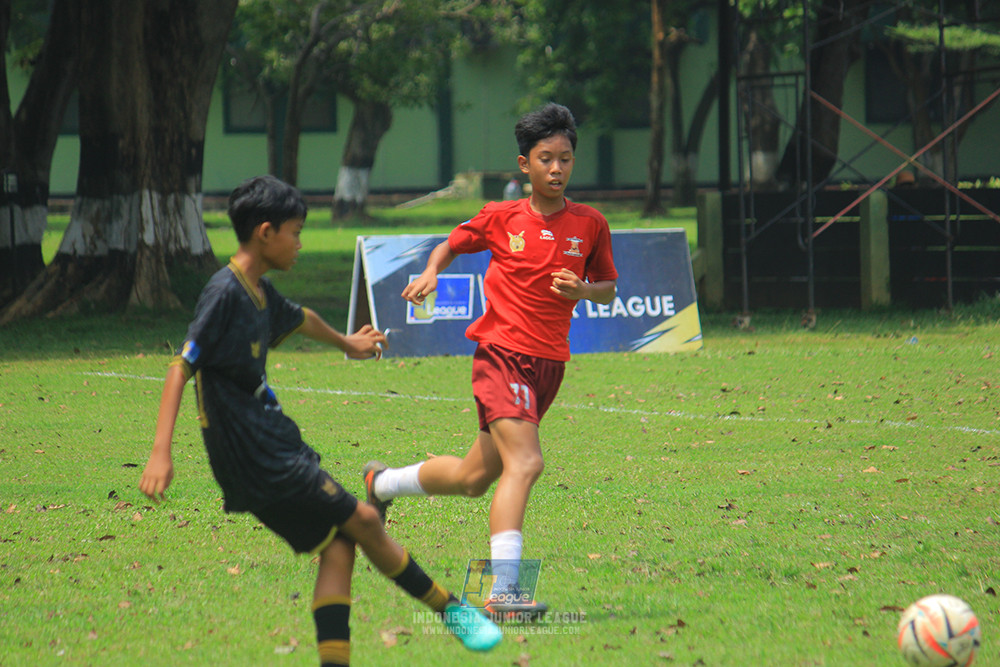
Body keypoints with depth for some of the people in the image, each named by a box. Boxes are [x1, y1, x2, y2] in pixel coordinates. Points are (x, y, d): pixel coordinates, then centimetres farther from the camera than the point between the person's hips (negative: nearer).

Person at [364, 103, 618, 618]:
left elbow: (608, 288, 14)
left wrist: (581, 290, -8)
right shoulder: (500, 218, -1)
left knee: (474, 479, 13)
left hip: (549, 363, 4)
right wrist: (431, 272, -4)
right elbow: (451, 244, 16)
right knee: (524, 461, -24)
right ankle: (503, 590, -24)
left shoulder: (590, 225, 3)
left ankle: (382, 484, 40)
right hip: (502, 352, -4)